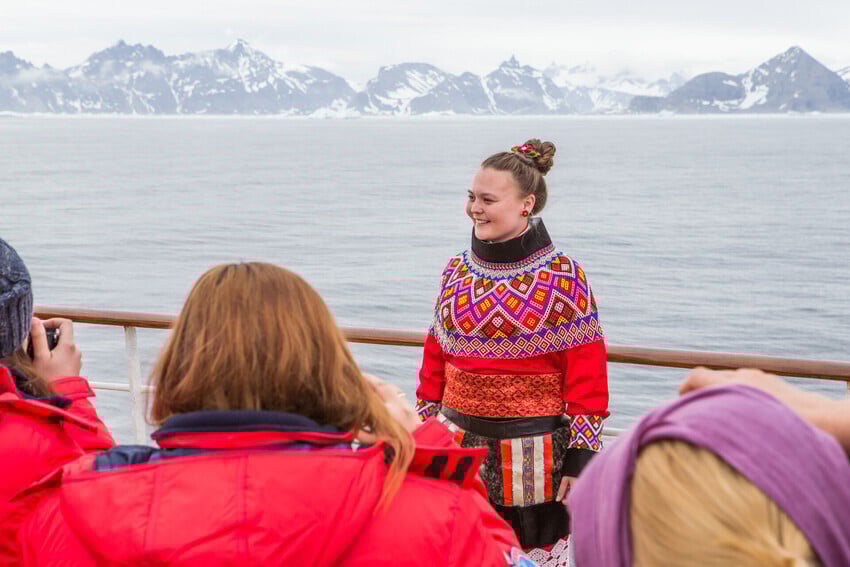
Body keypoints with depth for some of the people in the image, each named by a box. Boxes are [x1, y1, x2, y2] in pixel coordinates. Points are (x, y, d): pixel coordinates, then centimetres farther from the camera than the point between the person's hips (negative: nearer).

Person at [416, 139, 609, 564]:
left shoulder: (563, 278, -7)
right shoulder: (456, 272, 8)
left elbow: (586, 374, -7)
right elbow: (435, 359, 14)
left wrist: (580, 457, -11)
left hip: (532, 455, -4)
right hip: (459, 448, 5)